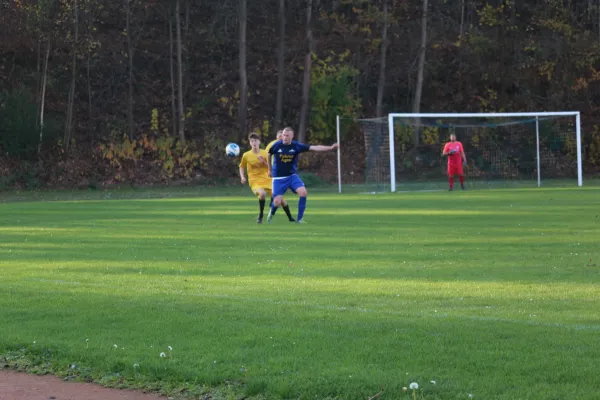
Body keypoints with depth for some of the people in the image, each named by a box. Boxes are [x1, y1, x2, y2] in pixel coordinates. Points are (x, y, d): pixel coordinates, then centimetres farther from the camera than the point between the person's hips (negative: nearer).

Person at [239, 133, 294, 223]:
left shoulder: (265, 153, 0)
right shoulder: (246, 155, -1)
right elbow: (241, 167, 14)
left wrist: (264, 162, -14)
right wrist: (242, 177, -2)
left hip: (267, 180, 2)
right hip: (255, 181, -2)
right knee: (262, 193, -35)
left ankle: (290, 218, 18)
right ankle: (261, 215, -13)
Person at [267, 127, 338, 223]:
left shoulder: (297, 146, -9)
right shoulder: (276, 145, -10)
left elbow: (314, 147, -15)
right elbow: (269, 155, 11)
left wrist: (330, 147, -24)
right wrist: (270, 169, 20)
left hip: (292, 176, 1)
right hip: (278, 178, -1)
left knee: (303, 192, -22)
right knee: (277, 202, -8)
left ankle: (299, 218, -7)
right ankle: (271, 213, 31)